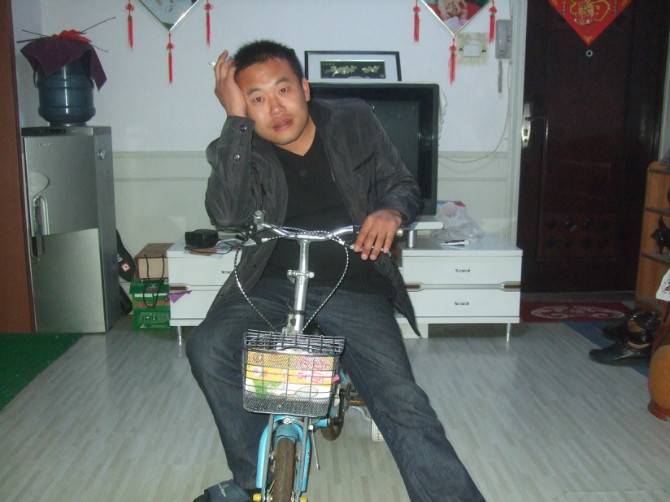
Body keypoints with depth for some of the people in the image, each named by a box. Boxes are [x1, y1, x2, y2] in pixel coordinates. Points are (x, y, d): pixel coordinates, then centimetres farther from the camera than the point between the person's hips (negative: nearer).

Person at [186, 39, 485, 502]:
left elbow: (404, 184, 9)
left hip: (355, 291, 0)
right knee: (208, 350, -24)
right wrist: (236, 118, -20)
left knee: (404, 405, -16)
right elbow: (227, 215, -20)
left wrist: (392, 211, -17)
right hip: (272, 287, 1)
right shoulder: (238, 152, -1)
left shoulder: (355, 122, 4)